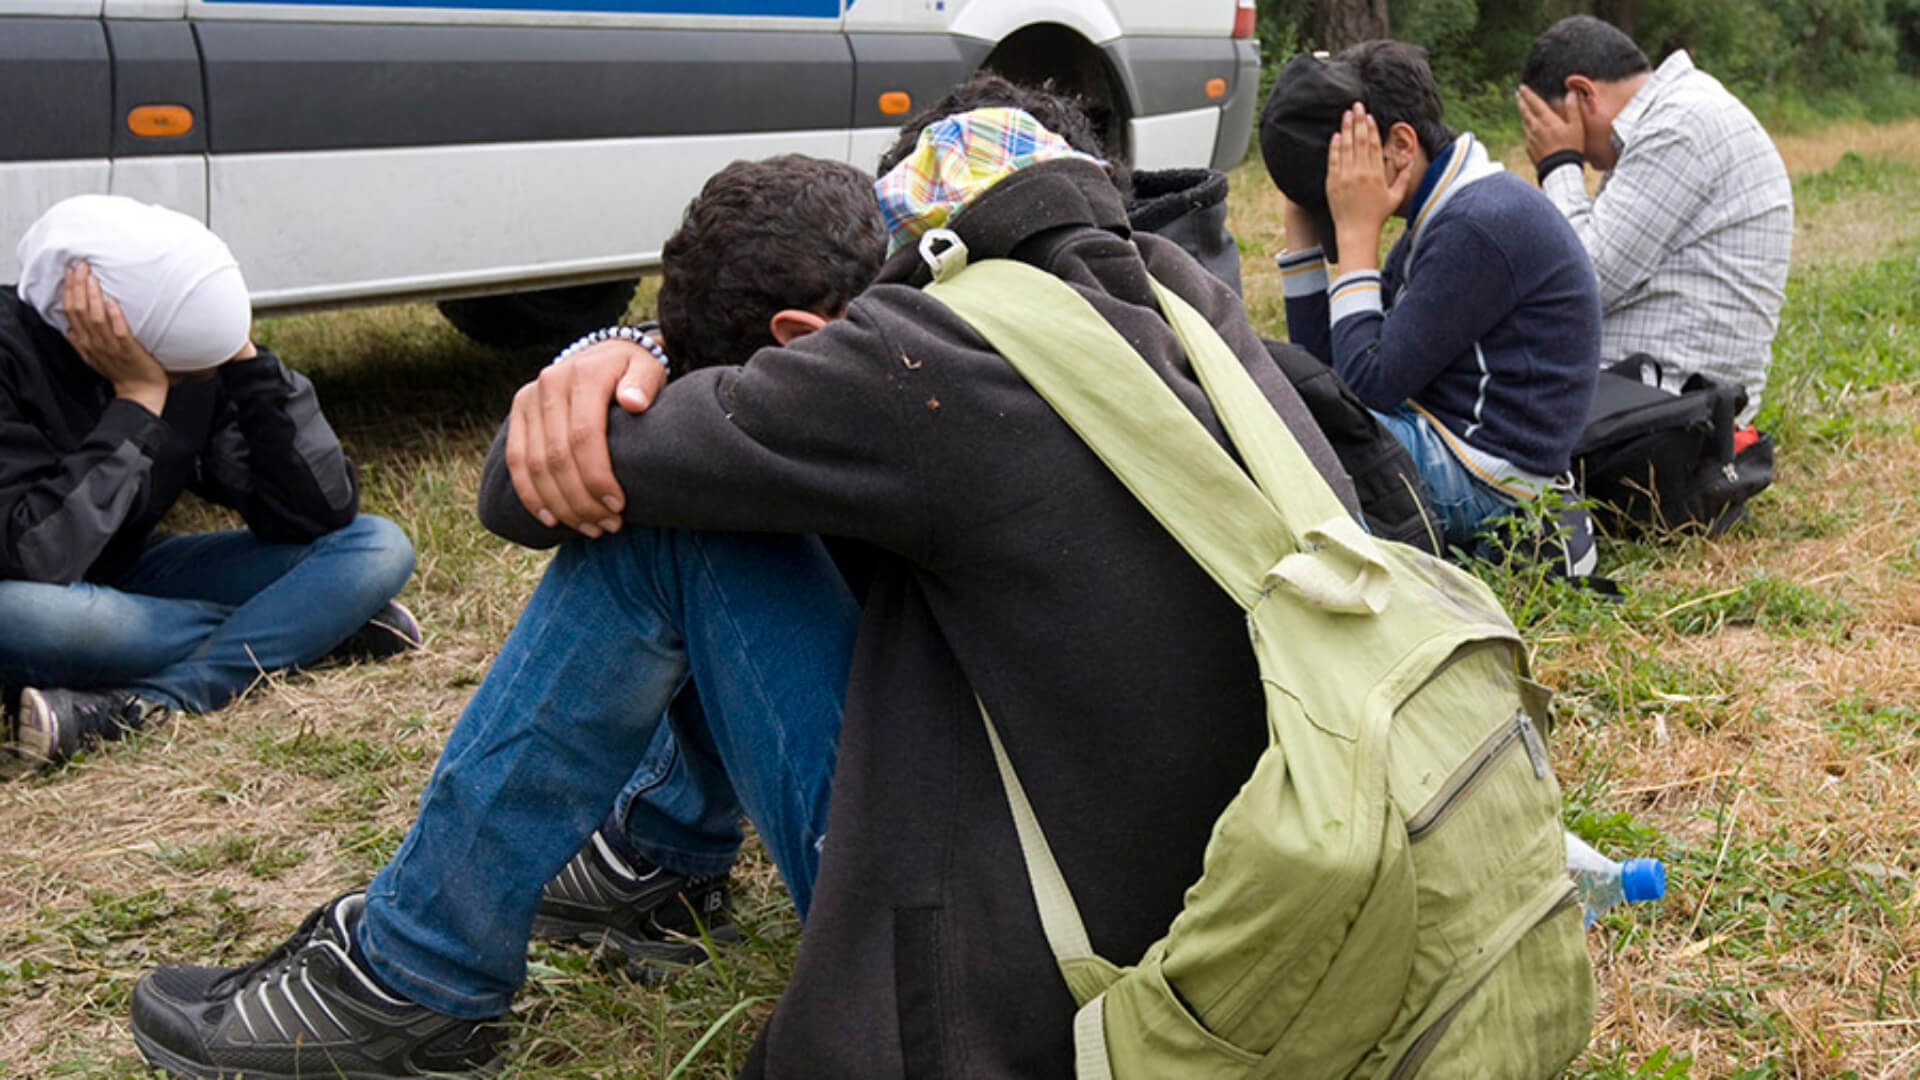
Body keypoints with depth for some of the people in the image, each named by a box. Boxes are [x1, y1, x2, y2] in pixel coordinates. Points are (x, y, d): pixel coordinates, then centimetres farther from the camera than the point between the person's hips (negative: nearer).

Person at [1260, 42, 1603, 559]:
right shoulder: (1443, 213, 12)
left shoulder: (1482, 224, -19)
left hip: (1481, 483, -10)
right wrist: (1301, 223, 6)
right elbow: (1322, 365, 12)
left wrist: (1357, 233, -13)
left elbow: (1370, 385, -20)